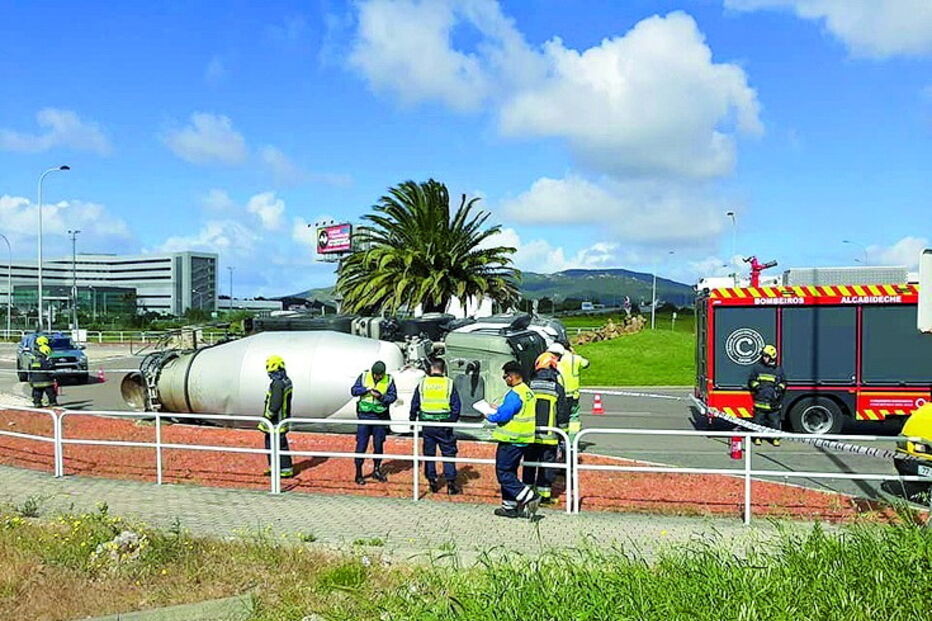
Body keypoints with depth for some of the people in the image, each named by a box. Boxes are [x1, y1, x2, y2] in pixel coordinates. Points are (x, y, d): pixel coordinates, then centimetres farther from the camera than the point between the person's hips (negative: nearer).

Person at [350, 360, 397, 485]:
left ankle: (377, 470, 26)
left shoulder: (389, 380, -2)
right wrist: (366, 389, -18)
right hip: (364, 415, -1)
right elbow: (353, 391, -2)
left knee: (379, 445, 10)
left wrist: (381, 396, -21)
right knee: (361, 445, -1)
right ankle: (358, 473, 7)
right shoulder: (364, 376, -2)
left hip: (380, 416, 1)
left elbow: (393, 396, -4)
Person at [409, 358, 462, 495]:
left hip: (427, 424, 2)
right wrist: (453, 421, 10)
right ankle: (451, 483, 0)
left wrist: (413, 420, 18)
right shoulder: (449, 384, -2)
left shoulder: (422, 383, 2)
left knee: (429, 453, 11)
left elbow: (414, 404, 6)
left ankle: (432, 482, 15)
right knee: (448, 453, 4)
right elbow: (456, 406, -1)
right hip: (444, 425, -2)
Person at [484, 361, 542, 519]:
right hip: (523, 439, 10)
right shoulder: (529, 392, 11)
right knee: (510, 472, 17)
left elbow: (502, 416, -22)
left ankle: (529, 497, -8)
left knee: (503, 473, -2)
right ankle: (509, 506, 22)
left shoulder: (514, 394, -20)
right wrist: (498, 409, 17)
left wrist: (489, 417, -3)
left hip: (511, 440, -10)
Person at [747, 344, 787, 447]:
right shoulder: (757, 367, 7)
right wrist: (756, 385, -6)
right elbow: (751, 380, 12)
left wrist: (780, 387, -2)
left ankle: (775, 438, 11)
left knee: (775, 421, 1)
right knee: (759, 420, 2)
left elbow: (783, 382, 17)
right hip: (760, 400, -1)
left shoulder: (778, 369, 9)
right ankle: (757, 437, 12)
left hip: (773, 401, 1)